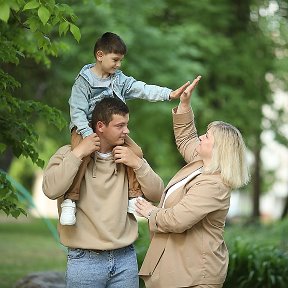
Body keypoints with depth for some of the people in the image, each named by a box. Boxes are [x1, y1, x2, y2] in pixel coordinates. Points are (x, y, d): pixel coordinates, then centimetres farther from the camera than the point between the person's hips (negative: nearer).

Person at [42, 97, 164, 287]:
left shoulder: (128, 156, 9)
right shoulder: (69, 154, -2)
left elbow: (157, 195, 5)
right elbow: (51, 190, -19)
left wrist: (138, 164, -7)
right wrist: (78, 154, -17)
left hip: (125, 257, 4)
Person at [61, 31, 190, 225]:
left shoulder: (120, 80, 4)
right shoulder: (84, 81, -11)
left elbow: (143, 90, -7)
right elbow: (77, 111, -16)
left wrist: (169, 94, -21)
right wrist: (88, 135, -28)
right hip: (85, 127, -6)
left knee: (136, 152, -6)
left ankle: (134, 195, 8)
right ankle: (70, 200, -26)